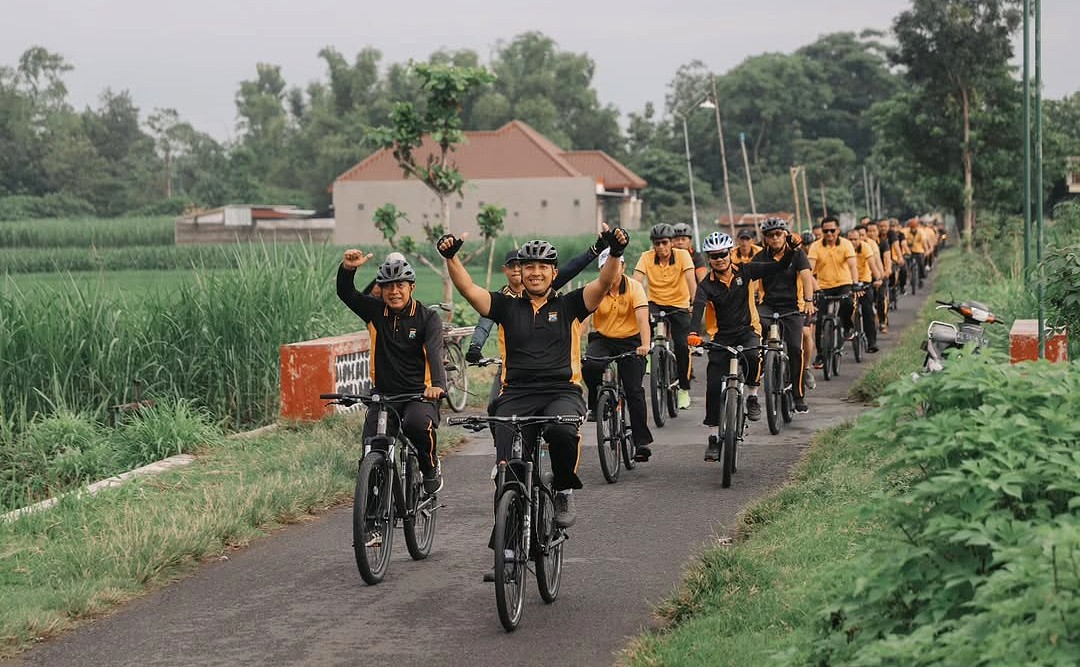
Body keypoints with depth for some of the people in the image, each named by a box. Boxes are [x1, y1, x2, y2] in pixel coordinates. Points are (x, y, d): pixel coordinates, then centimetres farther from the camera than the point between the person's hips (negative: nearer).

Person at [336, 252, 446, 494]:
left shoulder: (427, 317, -4)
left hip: (419, 394, -3)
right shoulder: (375, 311, 4)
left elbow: (434, 352, -19)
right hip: (383, 394, 3)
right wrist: (347, 269, -27)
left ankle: (431, 469, -6)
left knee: (417, 424, -34)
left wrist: (438, 384, -38)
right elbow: (345, 293, -6)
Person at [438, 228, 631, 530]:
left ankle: (564, 492, -8)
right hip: (516, 395, 1)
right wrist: (451, 257, -13)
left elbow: (604, 282, -1)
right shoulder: (508, 307, 15)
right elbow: (468, 288, 4)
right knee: (508, 468, -19)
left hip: (561, 391, -1)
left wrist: (615, 252, -20)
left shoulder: (569, 305, 14)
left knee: (562, 430, -35)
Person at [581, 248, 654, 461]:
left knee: (634, 391, -8)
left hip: (630, 341, -1)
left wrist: (645, 345, -43)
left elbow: (642, 317, -26)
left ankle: (642, 441, 0)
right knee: (589, 366, -31)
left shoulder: (634, 287, -14)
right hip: (602, 339, 1)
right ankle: (595, 404, -3)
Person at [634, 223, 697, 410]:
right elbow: (636, 281, -20)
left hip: (679, 305, -1)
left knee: (681, 346, -13)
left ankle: (684, 389, 4)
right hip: (655, 303, 1)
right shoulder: (646, 257, -10)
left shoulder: (682, 255, -13)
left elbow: (691, 280, -22)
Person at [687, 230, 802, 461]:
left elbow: (779, 267, -5)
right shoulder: (707, 285, -8)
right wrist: (693, 333, -44)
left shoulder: (744, 271, -4)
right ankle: (714, 436, 4)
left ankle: (752, 396, -8)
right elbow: (698, 309, -25)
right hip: (722, 336, 1)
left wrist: (792, 248, -22)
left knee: (753, 356, -36)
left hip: (747, 330, -1)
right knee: (714, 386, -8)